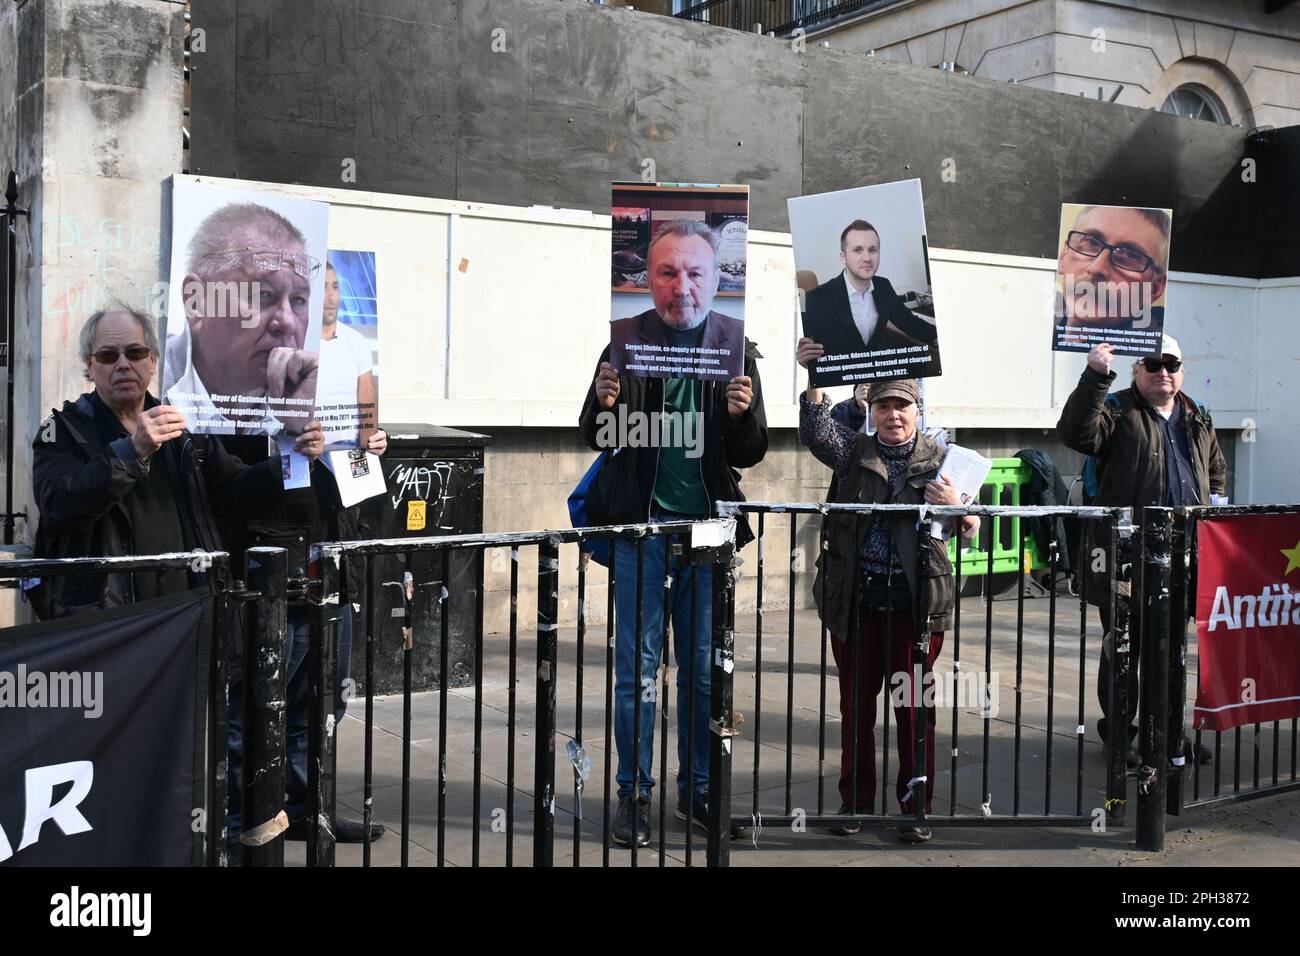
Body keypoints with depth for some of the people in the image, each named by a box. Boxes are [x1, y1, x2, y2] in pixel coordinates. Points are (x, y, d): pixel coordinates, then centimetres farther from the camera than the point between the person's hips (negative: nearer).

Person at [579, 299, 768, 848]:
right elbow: (596, 437, 5)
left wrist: (742, 416, -16)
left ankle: (698, 791, 22)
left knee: (704, 667, 9)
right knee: (637, 665, 1)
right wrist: (604, 404, -17)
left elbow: (748, 455, 5)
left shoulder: (736, 353, 5)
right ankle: (633, 795, 12)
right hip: (643, 523, -1)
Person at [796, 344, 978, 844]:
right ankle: (854, 801, 23)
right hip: (854, 601, 1)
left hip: (916, 602, -1)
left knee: (914, 704, 5)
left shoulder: (938, 460, 5)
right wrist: (814, 380, -25)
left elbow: (970, 530, 2)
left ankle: (916, 807, 17)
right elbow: (817, 431, -11)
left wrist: (958, 506, -21)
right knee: (855, 703, 10)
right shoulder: (853, 452, 8)